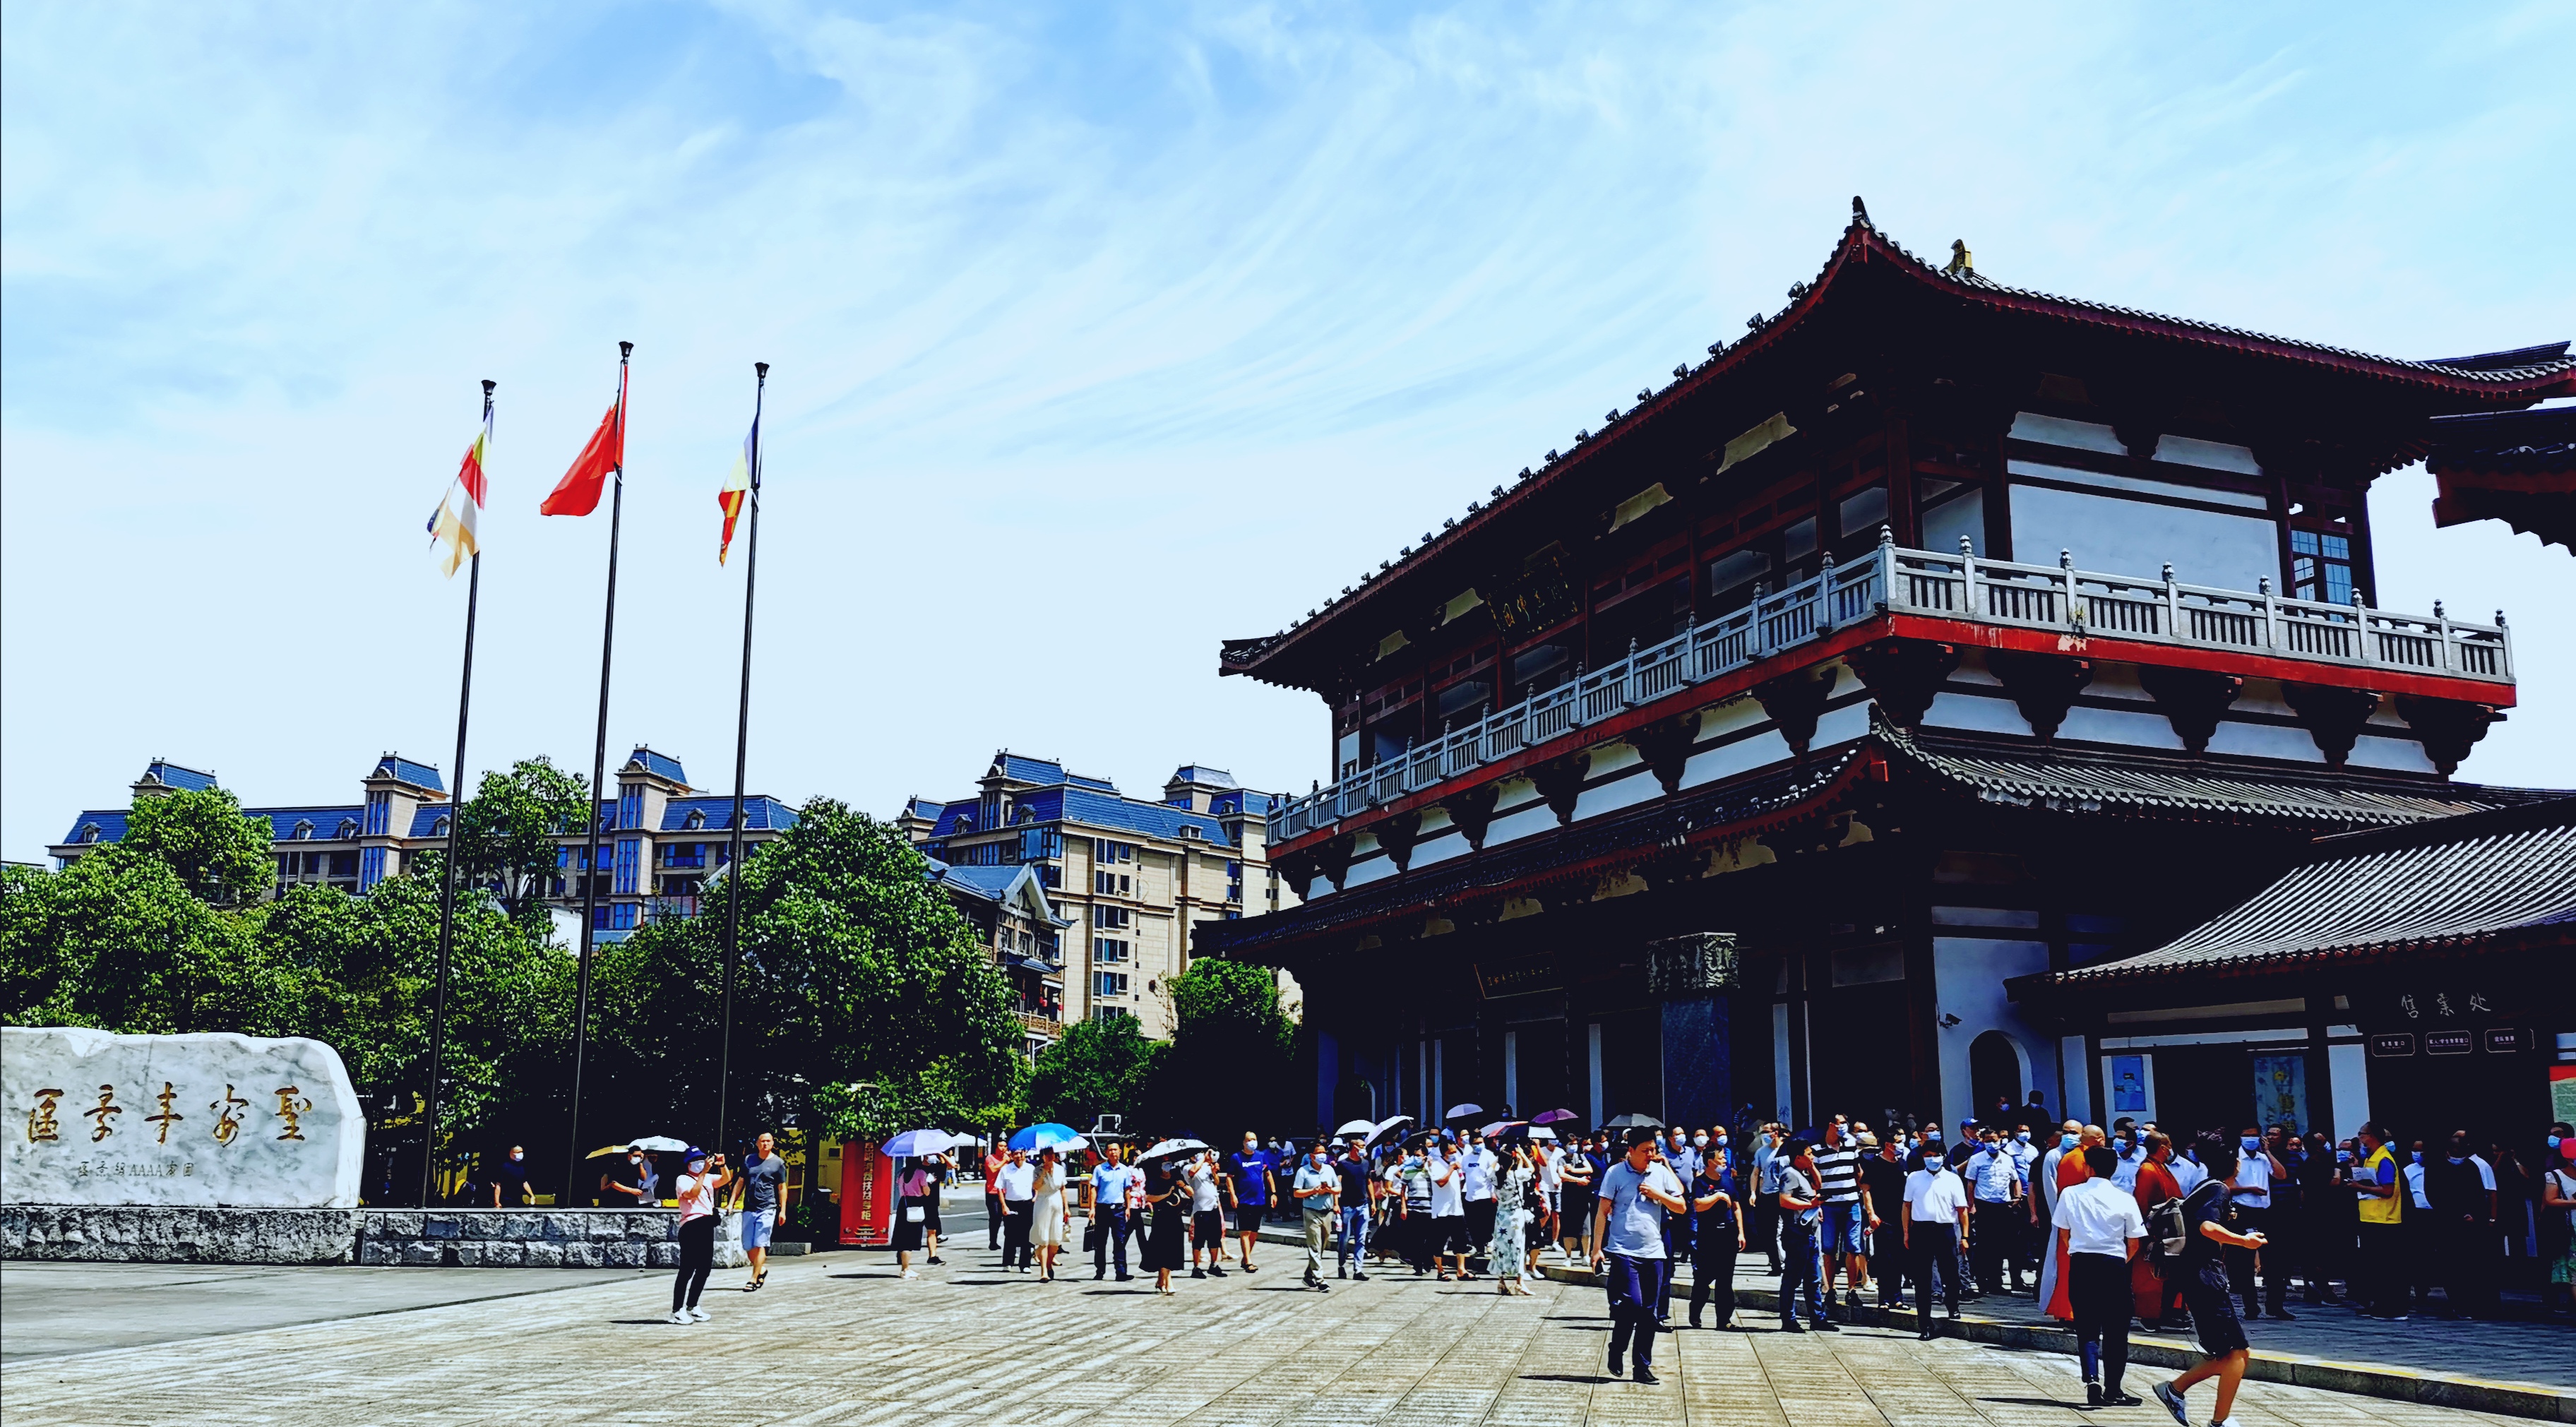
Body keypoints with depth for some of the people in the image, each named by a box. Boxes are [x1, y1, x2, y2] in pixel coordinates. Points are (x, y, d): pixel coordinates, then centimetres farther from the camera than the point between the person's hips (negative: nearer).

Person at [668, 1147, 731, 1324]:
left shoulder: (708, 1178, 18)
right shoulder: (683, 1179, -3)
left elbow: (726, 1179, 11)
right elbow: (693, 1194, -20)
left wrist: (722, 1165, -5)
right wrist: (704, 1172, -21)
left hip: (707, 1226, 8)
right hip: (692, 1226, -8)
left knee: (705, 1268, 10)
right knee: (687, 1270, -8)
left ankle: (692, 1306, 21)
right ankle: (677, 1310, -4)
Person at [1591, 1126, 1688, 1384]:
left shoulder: (1661, 1172, 8)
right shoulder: (1615, 1173, -3)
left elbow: (1682, 1207, 11)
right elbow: (1602, 1211, -2)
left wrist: (1658, 1194, -6)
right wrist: (1597, 1248, -7)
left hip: (1653, 1253, 4)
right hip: (1624, 1252, -4)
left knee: (1648, 1313, 6)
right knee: (1631, 1304, -14)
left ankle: (1643, 1367, 14)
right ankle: (1616, 1351, 10)